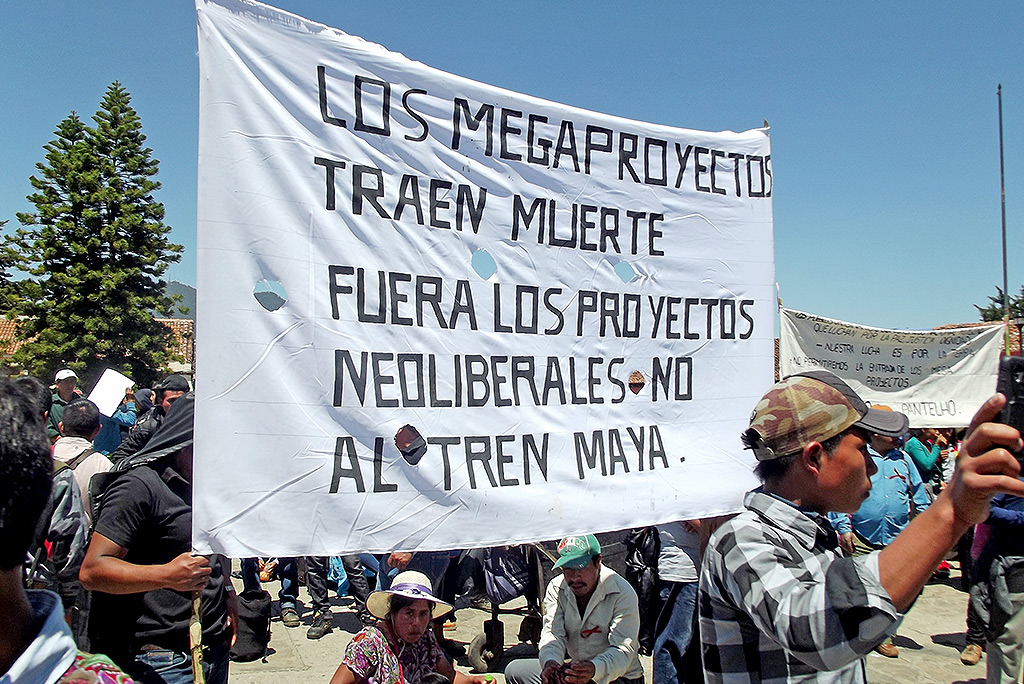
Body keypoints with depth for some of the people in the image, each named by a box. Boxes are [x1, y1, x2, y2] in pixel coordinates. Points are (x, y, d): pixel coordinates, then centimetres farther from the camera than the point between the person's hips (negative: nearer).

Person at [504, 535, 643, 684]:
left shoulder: (623, 594, -18)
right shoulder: (556, 588, -4)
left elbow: (623, 650, -25)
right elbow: (552, 634, -13)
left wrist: (594, 669, -45)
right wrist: (550, 662, -37)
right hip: (574, 667, 5)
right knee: (514, 671, -8)